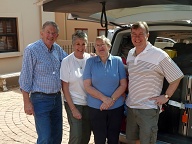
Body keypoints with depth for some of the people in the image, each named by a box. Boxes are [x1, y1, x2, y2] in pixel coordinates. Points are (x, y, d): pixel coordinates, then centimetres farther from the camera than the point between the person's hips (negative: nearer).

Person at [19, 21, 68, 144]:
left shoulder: (58, 49, 5)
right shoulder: (32, 50, -12)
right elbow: (25, 78, -11)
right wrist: (27, 102, -13)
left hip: (57, 98, 6)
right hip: (40, 99, -6)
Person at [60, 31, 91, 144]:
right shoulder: (67, 61, -10)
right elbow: (65, 88, -7)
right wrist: (73, 109, -10)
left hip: (89, 102, 3)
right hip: (73, 102, -3)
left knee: (86, 135, 11)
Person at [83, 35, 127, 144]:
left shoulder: (118, 61, 0)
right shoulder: (90, 62, -1)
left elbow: (123, 85, -2)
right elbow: (87, 86, -6)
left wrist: (112, 100, -14)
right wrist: (104, 99, -16)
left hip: (116, 107, 1)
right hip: (96, 108, 0)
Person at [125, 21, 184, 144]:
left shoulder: (159, 55, -15)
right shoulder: (130, 53, 6)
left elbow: (177, 77, -8)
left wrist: (166, 97, -8)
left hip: (148, 109, -6)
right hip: (130, 106, 7)